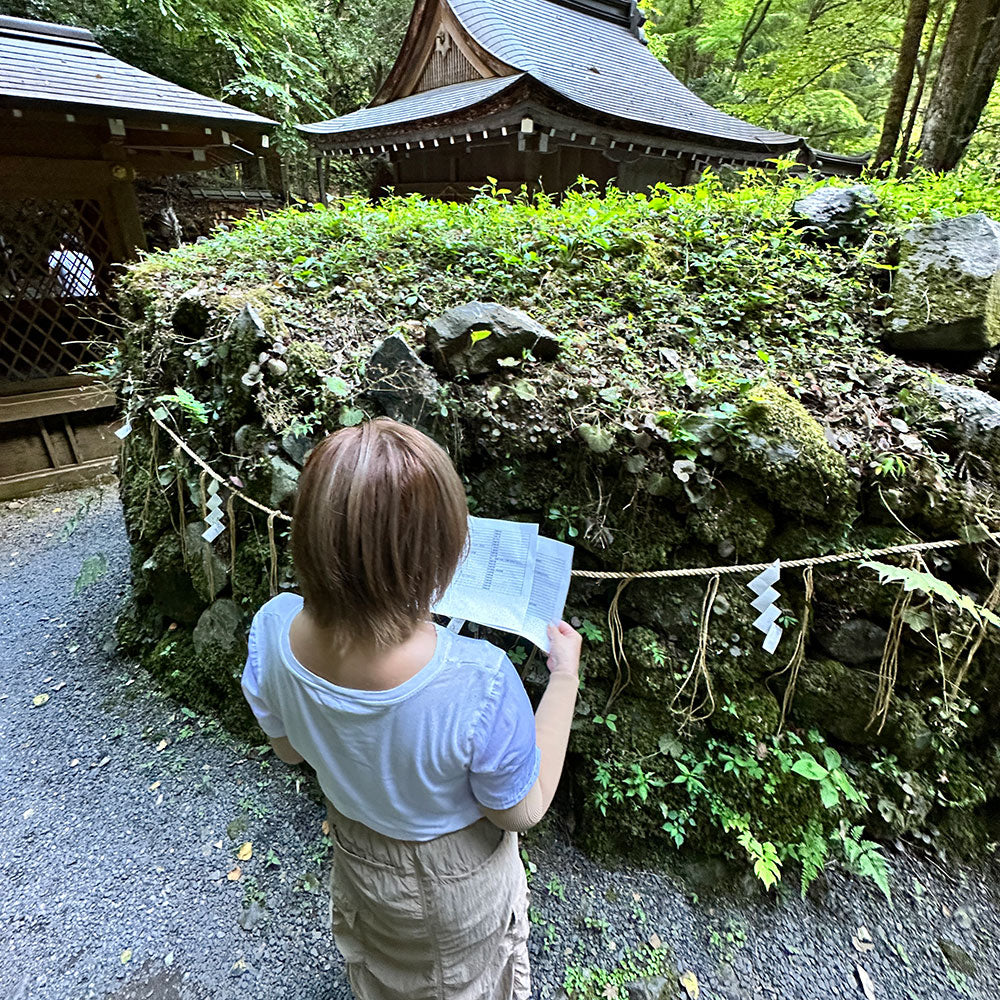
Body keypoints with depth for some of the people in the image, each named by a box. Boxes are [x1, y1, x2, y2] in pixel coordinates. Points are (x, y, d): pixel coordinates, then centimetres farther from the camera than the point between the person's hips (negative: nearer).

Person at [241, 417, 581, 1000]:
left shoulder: (272, 630, -31)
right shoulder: (480, 683, -45)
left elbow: (289, 749, -10)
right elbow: (521, 812, -23)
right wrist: (565, 678, -20)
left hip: (358, 859, 3)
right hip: (453, 880, -2)